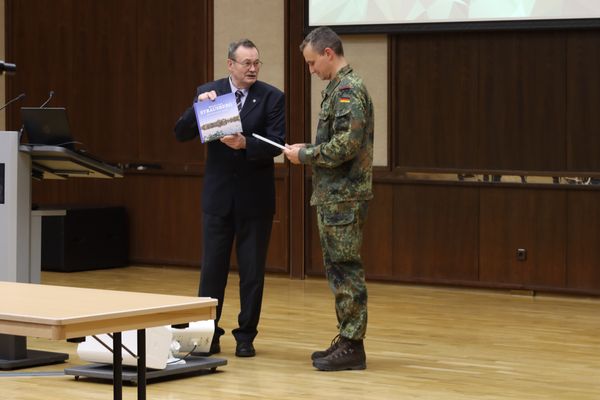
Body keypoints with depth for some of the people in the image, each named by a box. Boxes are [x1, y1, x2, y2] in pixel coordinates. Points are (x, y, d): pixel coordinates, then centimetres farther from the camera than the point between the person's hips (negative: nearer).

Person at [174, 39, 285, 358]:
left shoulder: (272, 97, -3)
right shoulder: (208, 92, 2)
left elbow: (276, 143, -12)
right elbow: (181, 134, -2)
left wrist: (245, 144, -28)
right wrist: (199, 105, -18)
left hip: (255, 197, -1)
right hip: (218, 194, 1)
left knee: (252, 270, 5)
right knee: (212, 268, 5)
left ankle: (246, 336, 14)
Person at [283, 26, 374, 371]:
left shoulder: (348, 90, -15)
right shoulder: (340, 88, 16)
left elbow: (346, 145, -23)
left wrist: (305, 155, -12)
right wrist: (308, 150, 9)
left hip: (344, 197, -10)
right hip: (334, 195, 10)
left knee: (346, 271, -5)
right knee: (340, 270, 13)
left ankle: (352, 347, -1)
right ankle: (346, 340, 19)